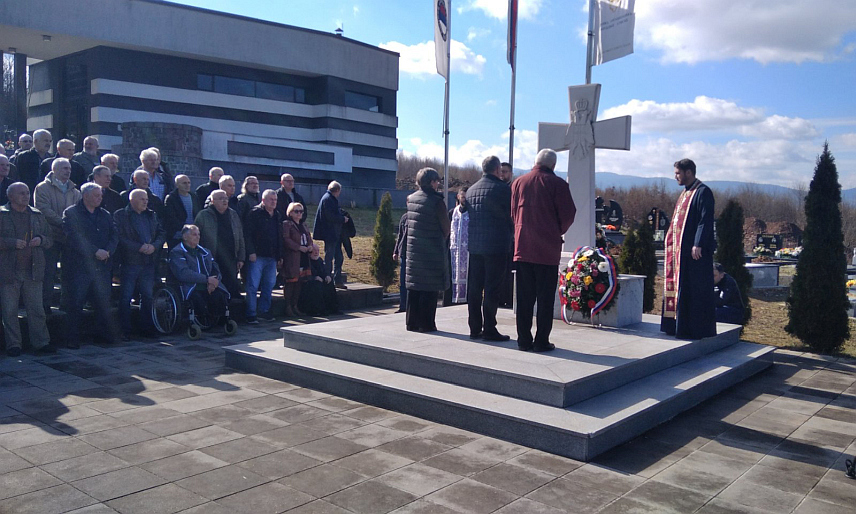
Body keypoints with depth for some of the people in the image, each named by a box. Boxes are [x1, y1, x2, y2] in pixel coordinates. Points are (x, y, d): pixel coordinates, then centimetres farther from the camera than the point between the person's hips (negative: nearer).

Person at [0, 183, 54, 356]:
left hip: (33, 271, 3)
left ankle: (41, 342, 12)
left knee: (36, 309, 6)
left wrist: (41, 240, -5)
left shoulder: (37, 216, 13)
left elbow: (49, 239, 16)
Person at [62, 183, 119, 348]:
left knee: (104, 302, 9)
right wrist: (95, 251, -18)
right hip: (78, 266, -5)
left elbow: (114, 236, 8)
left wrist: (107, 251, -11)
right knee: (75, 304, 0)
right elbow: (73, 238, -13)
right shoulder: (71, 214, -2)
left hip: (102, 266, 5)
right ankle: (72, 339, 9)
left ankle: (106, 332, 23)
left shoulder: (105, 215, 15)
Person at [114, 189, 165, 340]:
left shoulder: (152, 215, 14)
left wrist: (154, 246, -8)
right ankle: (125, 331, 6)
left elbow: (161, 233, 11)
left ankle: (146, 328, 20)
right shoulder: (120, 215, -2)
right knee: (126, 297, -2)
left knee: (148, 295, 9)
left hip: (149, 263, 5)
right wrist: (139, 247, -18)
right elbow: (120, 238, -11)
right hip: (130, 262, -5)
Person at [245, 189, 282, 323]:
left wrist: (280, 256, 16)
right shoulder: (255, 213, -5)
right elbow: (247, 234, -11)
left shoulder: (277, 216, 16)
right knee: (253, 285, -5)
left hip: (272, 257, 7)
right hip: (257, 256, -7)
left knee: (269, 285, 11)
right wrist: (251, 252, -17)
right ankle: (251, 314, 1)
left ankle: (264, 310, 22)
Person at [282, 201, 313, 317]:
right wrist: (299, 247, -18)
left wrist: (310, 246, 1)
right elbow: (286, 239, -15)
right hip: (291, 258, -7)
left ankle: (295, 306, 18)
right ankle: (288, 307, 0)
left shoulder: (303, 225, 21)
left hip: (303, 258, 8)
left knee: (298, 282, 10)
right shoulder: (286, 224, -5)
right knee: (290, 281, -6)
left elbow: (309, 237, 24)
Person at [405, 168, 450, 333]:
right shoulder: (436, 201, -12)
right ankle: (426, 324, 2)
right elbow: (446, 228, -6)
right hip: (432, 251, -6)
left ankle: (412, 322, 16)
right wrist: (442, 239, 11)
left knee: (413, 287, 11)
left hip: (413, 249, 6)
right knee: (429, 288, 0)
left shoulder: (410, 199, 6)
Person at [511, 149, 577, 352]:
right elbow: (568, 214, -6)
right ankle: (541, 341, 4)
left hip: (523, 248, 4)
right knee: (545, 297, 3)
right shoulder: (557, 184, -5)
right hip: (548, 250, -3)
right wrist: (558, 232, 12)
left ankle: (524, 340, 12)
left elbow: (513, 213, 10)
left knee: (524, 297, 9)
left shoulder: (518, 182, 7)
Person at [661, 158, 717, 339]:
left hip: (694, 251, -10)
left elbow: (706, 221, -17)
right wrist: (672, 242, 17)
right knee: (677, 287, 11)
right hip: (680, 249, 10)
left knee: (695, 290, -5)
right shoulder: (685, 193, 18)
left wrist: (698, 245, -22)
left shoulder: (703, 192, -10)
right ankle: (678, 324, 19)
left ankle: (695, 329, 0)